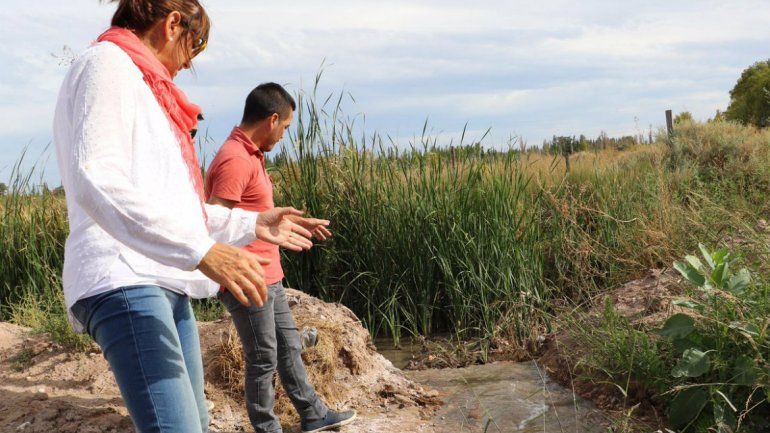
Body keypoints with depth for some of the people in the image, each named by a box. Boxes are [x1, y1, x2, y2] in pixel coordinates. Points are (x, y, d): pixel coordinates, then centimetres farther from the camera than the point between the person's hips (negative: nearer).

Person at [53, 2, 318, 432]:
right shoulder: (108, 63, -3)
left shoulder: (144, 87, 27)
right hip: (126, 281, -11)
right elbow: (95, 182, -20)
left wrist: (251, 223, 28)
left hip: (165, 282, 11)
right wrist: (203, 250, -27)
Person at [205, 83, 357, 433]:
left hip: (270, 278, 10)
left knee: (289, 346, 19)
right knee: (263, 359, 4)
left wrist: (301, 222, 30)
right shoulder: (235, 160, -21)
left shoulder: (251, 156, 12)